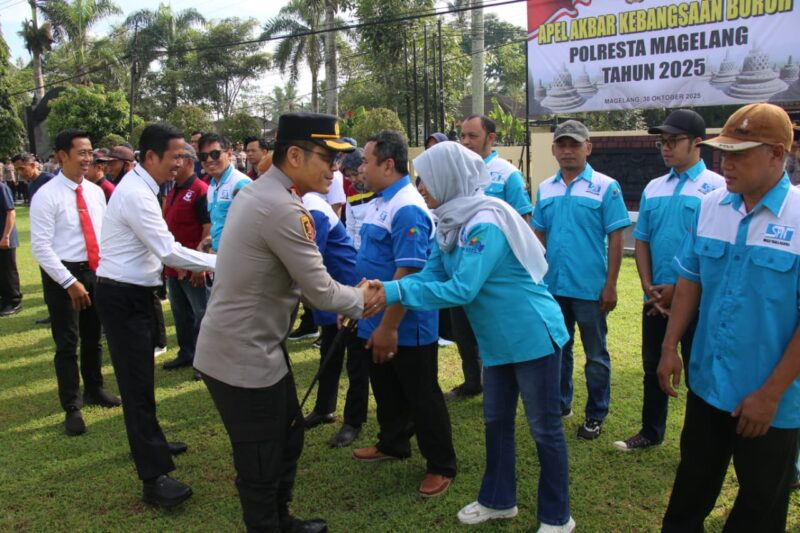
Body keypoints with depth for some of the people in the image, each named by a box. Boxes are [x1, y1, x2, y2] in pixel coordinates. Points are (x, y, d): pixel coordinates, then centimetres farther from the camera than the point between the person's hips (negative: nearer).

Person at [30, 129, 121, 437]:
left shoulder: (95, 191, 5)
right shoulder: (46, 195, -13)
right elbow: (40, 247, -16)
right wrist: (69, 282, -20)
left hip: (95, 271, 6)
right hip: (63, 274, -6)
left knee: (93, 337, 19)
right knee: (67, 343, 2)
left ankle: (94, 390, 39)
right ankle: (72, 408, 16)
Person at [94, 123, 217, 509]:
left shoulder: (139, 187, 11)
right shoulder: (137, 194, -21)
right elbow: (168, 251, -26)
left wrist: (188, 264, 6)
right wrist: (216, 262, -19)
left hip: (133, 293, 10)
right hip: (123, 297, -10)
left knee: (140, 375, 22)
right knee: (137, 382, -8)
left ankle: (149, 442, 39)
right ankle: (153, 478, -3)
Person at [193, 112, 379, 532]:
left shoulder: (259, 192, 8)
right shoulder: (282, 208, -25)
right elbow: (320, 292, -20)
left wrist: (347, 297, 6)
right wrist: (361, 300, 0)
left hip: (253, 345, 11)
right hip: (243, 355, -11)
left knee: (288, 437, 25)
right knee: (261, 460, 8)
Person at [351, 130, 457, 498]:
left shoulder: (407, 209, -23)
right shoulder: (380, 202, 8)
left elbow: (408, 273, -27)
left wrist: (388, 327, -25)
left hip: (406, 328, -9)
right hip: (375, 321, 9)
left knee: (422, 397, 7)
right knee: (387, 391, 24)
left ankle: (441, 466, 24)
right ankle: (392, 444, 44)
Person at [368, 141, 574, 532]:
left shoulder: (485, 223, -26)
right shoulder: (450, 224, 2)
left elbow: (462, 289, -30)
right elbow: (430, 275, 1)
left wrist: (394, 291, -28)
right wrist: (384, 291, -15)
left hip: (533, 335, -9)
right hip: (497, 340, 9)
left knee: (545, 429, 6)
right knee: (496, 421, 19)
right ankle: (498, 500, 37)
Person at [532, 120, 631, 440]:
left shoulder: (606, 187, -7)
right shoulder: (545, 189, 6)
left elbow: (615, 239, -8)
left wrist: (610, 285, -11)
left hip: (590, 289, -4)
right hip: (552, 286, 4)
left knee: (595, 355, 9)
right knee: (557, 349, 17)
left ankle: (596, 415, 23)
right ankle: (560, 404, 34)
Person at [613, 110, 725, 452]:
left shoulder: (716, 188, -8)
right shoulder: (653, 188, 8)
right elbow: (641, 241, 10)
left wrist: (677, 289, -13)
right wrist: (649, 288, -2)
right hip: (655, 300, 5)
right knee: (654, 368, 16)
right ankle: (651, 432, 33)